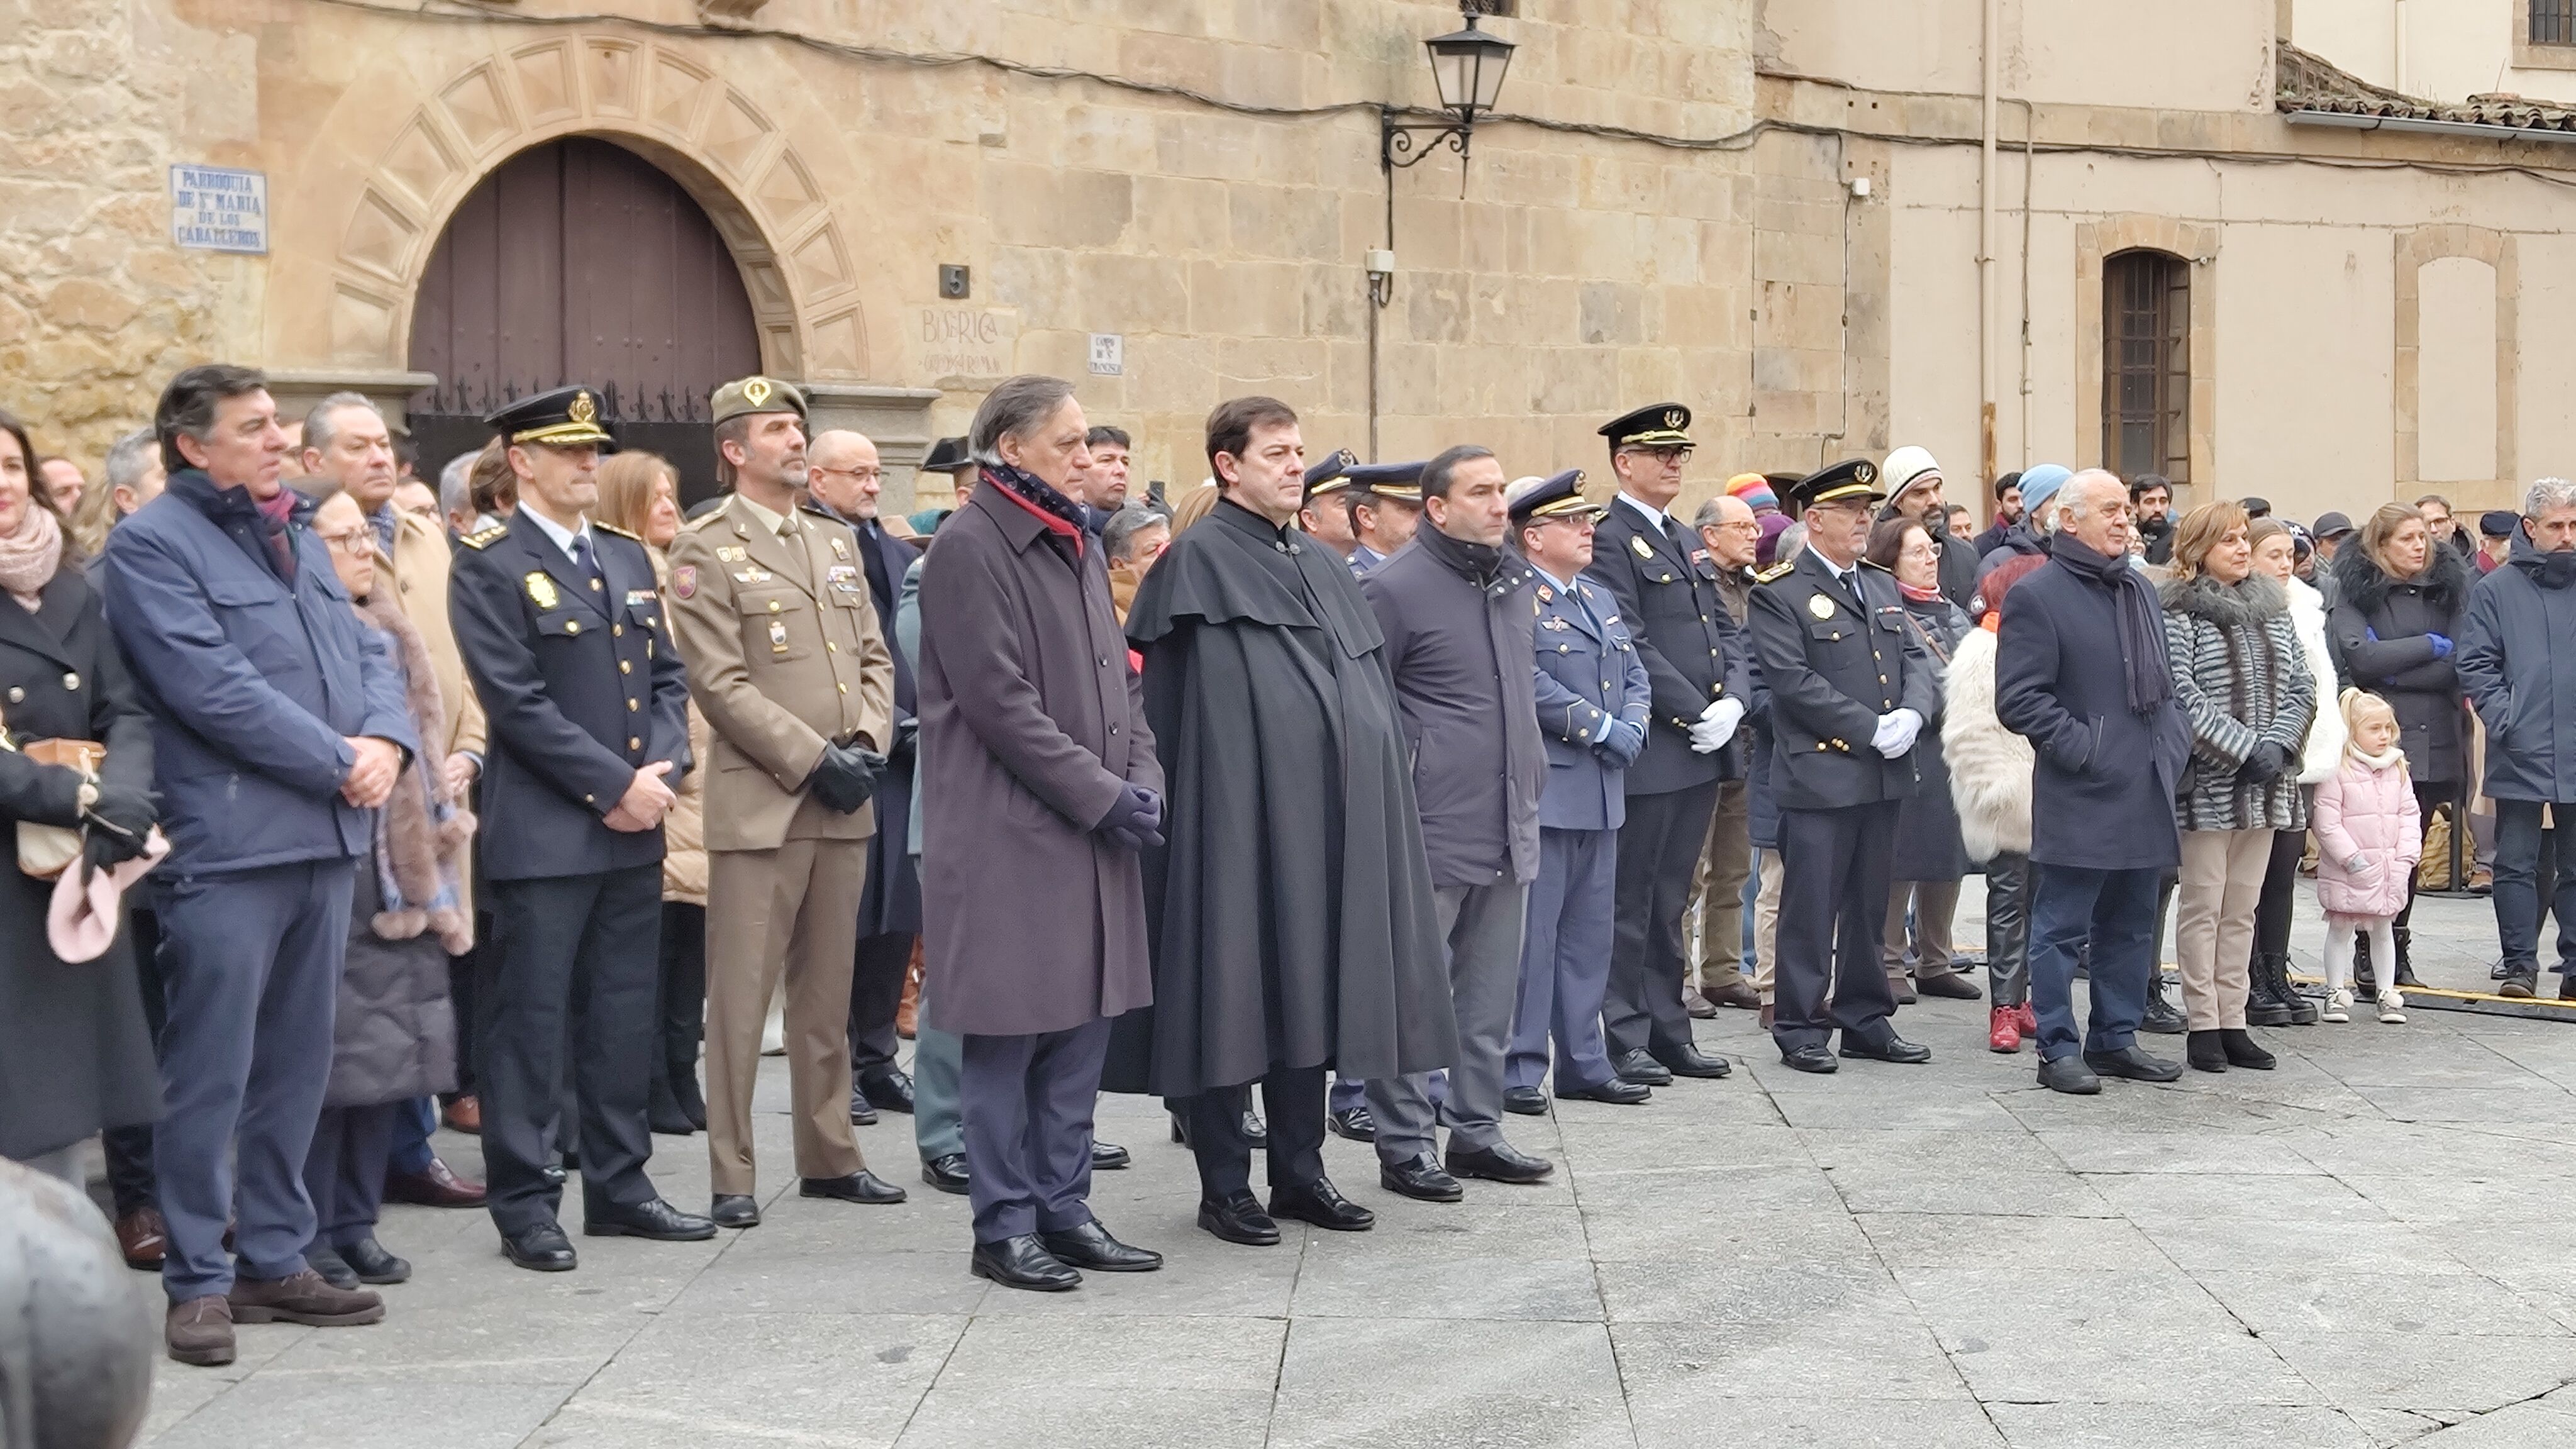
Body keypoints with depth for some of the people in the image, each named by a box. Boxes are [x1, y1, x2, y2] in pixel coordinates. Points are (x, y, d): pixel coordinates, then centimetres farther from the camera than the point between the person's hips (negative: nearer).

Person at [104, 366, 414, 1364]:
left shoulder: (298, 534, 17)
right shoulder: (152, 545, -8)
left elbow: (362, 655, 15)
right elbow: (214, 690, -17)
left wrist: (387, 742, -5)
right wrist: (340, 761, -14)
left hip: (326, 838, 8)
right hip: (227, 844, -8)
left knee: (297, 1065, 13)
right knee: (211, 1073, -2)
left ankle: (274, 1261, 22)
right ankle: (198, 1281, 7)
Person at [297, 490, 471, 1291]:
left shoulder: (383, 628, 17)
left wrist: (441, 792, 15)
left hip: (402, 870, 9)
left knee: (391, 1046, 9)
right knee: (330, 1050, -6)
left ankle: (355, 1222, 18)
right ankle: (308, 1233, 3)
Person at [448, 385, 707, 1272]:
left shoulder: (628, 558, 16)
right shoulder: (490, 568, -7)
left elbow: (667, 680, 15)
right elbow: (518, 702, -14)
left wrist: (661, 771, -3)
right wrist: (614, 784, -15)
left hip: (634, 830, 7)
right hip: (543, 833, -7)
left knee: (625, 1017, 12)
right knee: (532, 1022, -1)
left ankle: (618, 1185, 21)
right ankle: (525, 1207, 6)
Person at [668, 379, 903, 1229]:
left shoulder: (838, 541, 15)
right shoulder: (706, 549, -5)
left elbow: (875, 657, 14)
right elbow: (719, 682, -11)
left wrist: (868, 745, -3)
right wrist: (814, 758, -15)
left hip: (846, 801, 6)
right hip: (761, 799, -6)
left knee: (828, 990, 13)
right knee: (741, 996, -2)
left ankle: (829, 1155, 21)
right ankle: (731, 1176, 3)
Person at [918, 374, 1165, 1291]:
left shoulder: (1077, 547, 15)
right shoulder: (968, 549, -10)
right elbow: (1000, 701, -15)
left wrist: (1142, 780, 1)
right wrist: (1103, 795, -15)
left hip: (1090, 832, 8)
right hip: (1009, 829, -8)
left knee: (1083, 1022, 9)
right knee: (1009, 1033, -1)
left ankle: (1064, 1208, 18)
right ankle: (1004, 1227, 7)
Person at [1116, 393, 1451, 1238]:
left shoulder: (1325, 568, 17)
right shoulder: (1201, 559, -5)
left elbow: (1373, 689, 21)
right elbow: (1158, 683, -10)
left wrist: (1386, 763, 11)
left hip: (1328, 820, 7)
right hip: (1238, 817, -7)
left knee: (1312, 992, 11)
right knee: (1234, 993, -2)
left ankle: (1300, 1171, 19)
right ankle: (1224, 1185, 6)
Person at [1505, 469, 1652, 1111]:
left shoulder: (1600, 599, 17)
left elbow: (1636, 677, 17)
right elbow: (1532, 685, -21)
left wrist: (1631, 729, -3)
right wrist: (1601, 729, -16)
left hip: (1600, 793, 9)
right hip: (1543, 792, -9)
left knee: (1589, 933, 13)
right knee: (1532, 932, -5)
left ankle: (1584, 1063, 21)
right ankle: (1518, 1071, 1)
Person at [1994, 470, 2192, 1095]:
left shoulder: (2141, 589, 17)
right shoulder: (2037, 596, -8)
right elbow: (2019, 698, -13)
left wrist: (2174, 742, 11)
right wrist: (2080, 746, -16)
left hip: (2145, 794, 8)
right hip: (2079, 798, -8)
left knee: (2131, 926, 13)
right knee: (2062, 928, -2)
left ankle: (2115, 1039, 23)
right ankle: (2057, 1050, 5)